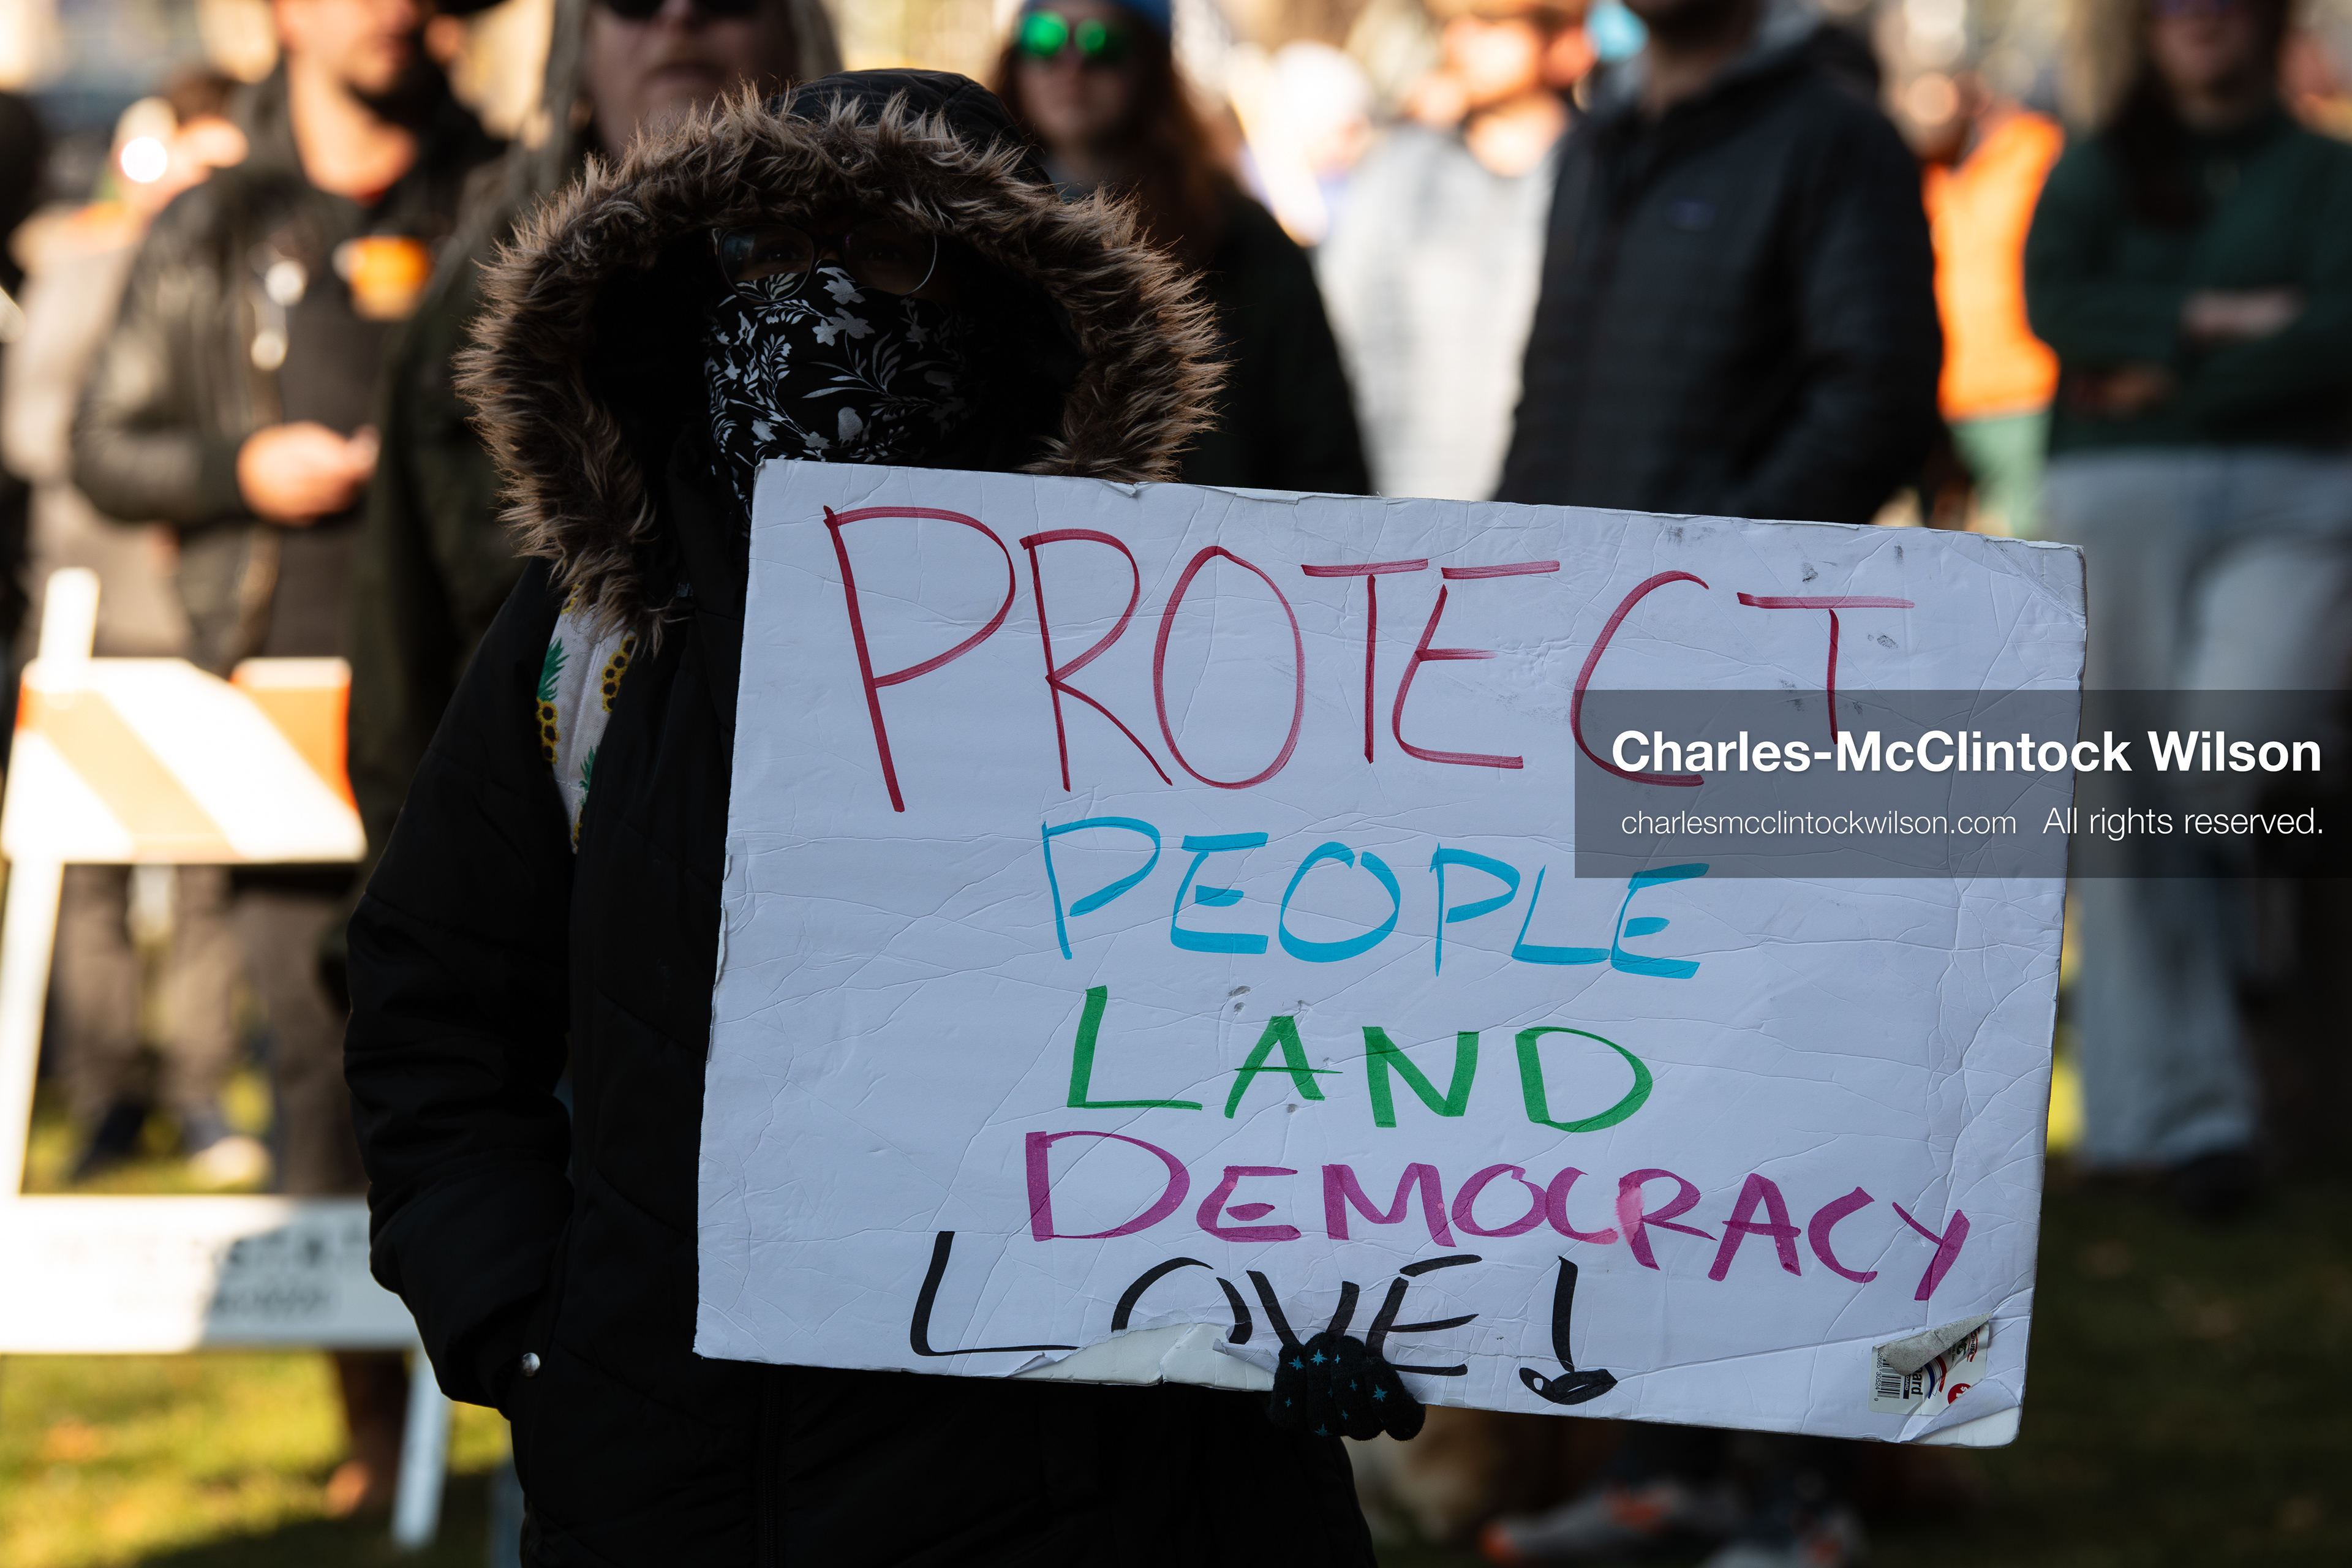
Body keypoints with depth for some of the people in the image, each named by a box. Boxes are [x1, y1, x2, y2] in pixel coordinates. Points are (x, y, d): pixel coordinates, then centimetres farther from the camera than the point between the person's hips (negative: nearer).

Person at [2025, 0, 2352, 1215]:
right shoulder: (2096, 173, 15)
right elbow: (2053, 303, -3)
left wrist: (2167, 381, -8)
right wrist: (2207, 320, -10)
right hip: (2119, 498, 1)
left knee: (2235, 740, -23)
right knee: (2129, 804, -4)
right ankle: (2182, 1110, -1)